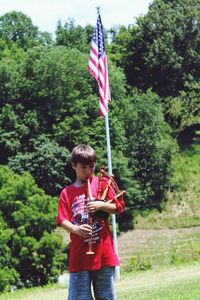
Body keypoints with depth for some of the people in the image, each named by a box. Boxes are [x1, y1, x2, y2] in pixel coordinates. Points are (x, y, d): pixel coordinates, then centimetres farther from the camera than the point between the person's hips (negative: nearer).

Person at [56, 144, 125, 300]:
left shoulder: (102, 184, 6)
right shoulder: (67, 193, 6)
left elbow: (118, 207, 5)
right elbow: (62, 220, -2)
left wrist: (101, 205, -14)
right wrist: (75, 229, -22)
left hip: (103, 250, 0)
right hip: (79, 253, 0)